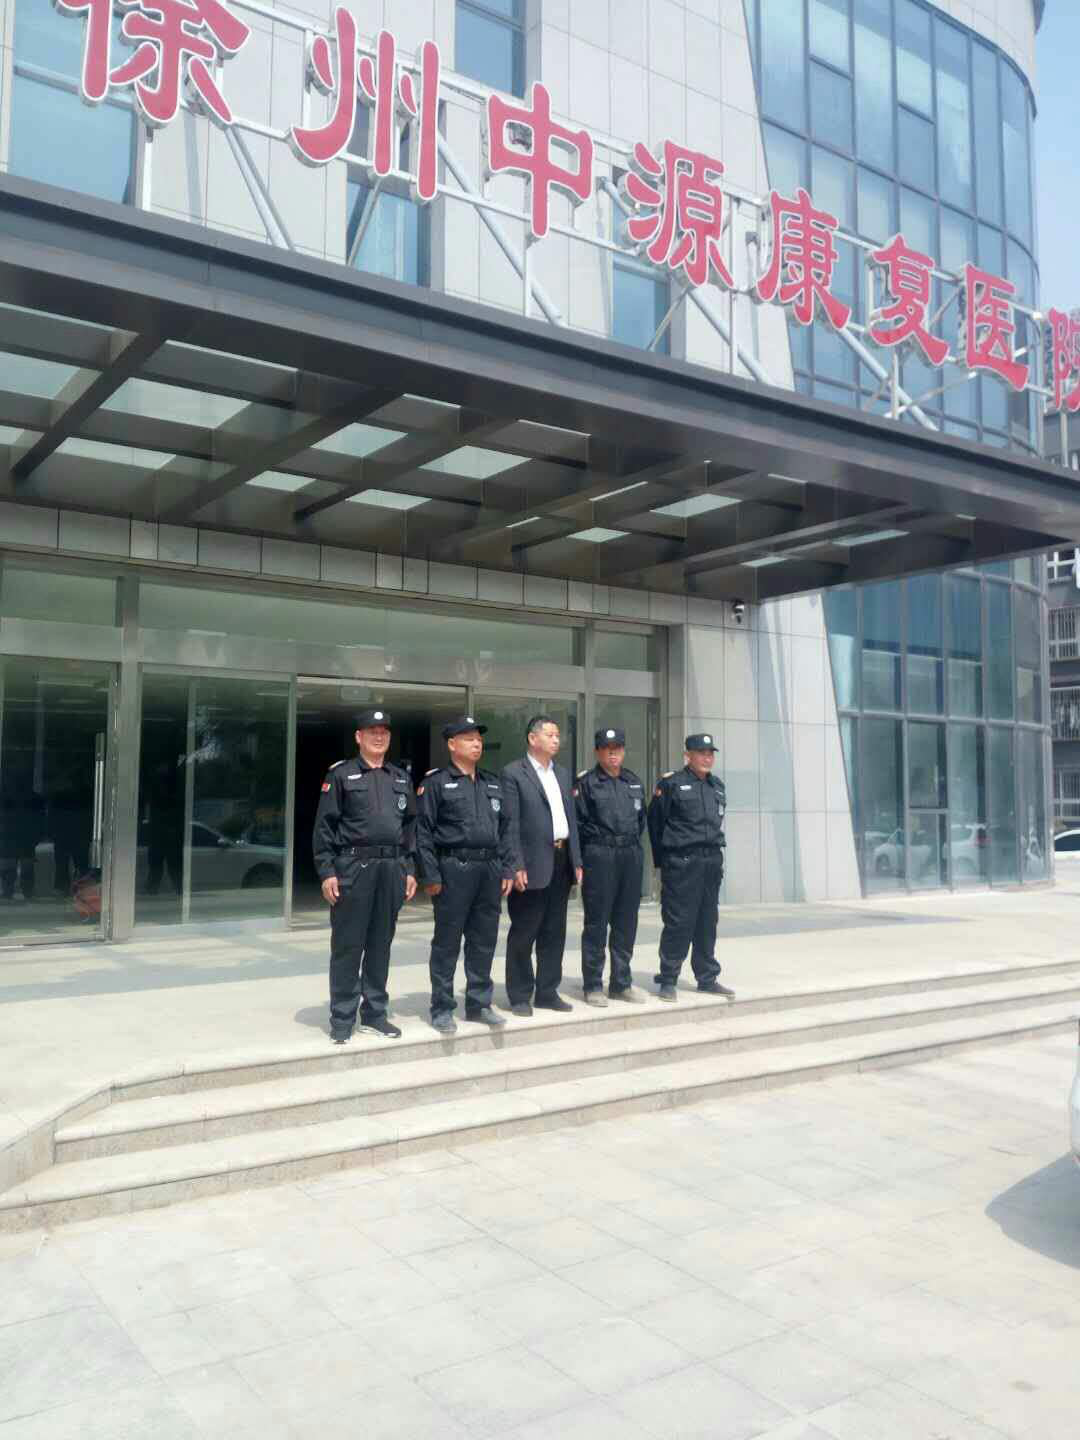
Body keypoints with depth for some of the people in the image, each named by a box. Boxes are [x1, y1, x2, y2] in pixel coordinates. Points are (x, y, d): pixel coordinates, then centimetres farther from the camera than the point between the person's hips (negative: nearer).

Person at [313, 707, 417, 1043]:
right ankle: (342, 1019, 9)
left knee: (381, 943, 11)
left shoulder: (400, 778, 14)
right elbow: (324, 826, -4)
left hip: (392, 868, 5)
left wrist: (410, 870, 10)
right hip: (352, 867, -4)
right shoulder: (341, 774, 0)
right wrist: (326, 871, -11)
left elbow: (410, 826, 16)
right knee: (347, 945, 1)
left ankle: (374, 1013, 21)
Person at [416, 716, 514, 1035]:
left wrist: (507, 868, 9)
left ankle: (479, 1004, 22)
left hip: (490, 869, 5)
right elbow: (424, 831, -6)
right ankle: (442, 1009, 12)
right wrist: (431, 876, -11)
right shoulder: (436, 782, -2)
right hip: (454, 868, -5)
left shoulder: (493, 783, 15)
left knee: (484, 942, 11)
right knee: (447, 943, 3)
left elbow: (505, 827, 16)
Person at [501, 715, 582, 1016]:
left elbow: (571, 819, 16)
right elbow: (510, 823, -11)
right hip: (533, 865, -7)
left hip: (561, 862, 7)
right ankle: (520, 997, 13)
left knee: (554, 933, 12)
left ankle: (547, 992, 22)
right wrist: (516, 866, -16)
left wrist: (576, 861, 10)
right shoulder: (513, 773, -6)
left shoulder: (562, 774, 16)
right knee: (523, 934, 3)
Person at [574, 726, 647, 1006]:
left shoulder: (634, 782, 15)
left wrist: (632, 842, 13)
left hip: (631, 856, 5)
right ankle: (593, 986, 7)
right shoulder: (586, 782, -2)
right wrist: (599, 842, -4)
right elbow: (578, 821, -5)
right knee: (596, 923, 0)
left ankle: (621, 983, 19)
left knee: (626, 923, 9)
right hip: (599, 856, -5)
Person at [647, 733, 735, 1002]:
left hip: (712, 861, 6)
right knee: (678, 923, -3)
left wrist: (715, 853, 13)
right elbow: (655, 822, -3)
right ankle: (668, 980, 7)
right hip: (681, 862, -6)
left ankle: (707, 978, 21)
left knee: (707, 923, 11)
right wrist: (662, 860, -2)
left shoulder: (717, 786, 14)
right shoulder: (671, 784, -5)